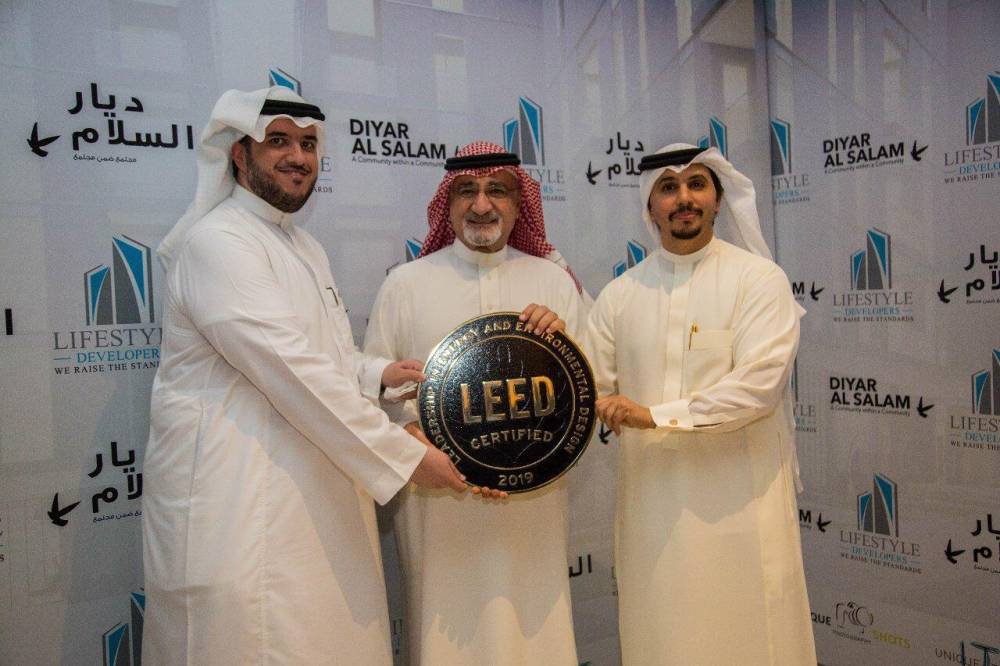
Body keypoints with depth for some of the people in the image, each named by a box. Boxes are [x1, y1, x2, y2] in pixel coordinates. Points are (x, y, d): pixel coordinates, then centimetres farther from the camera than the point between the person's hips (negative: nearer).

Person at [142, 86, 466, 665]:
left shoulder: (306, 248, 16)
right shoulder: (217, 241, -14)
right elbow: (293, 373, -21)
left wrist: (375, 373, 4)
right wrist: (404, 457, -18)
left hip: (317, 502, 9)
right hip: (239, 505, -9)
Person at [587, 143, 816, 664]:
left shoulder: (758, 279, -5)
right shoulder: (621, 294, 7)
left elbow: (758, 386, -16)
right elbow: (591, 387, 4)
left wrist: (654, 415, -20)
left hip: (738, 502, -3)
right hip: (651, 503, 3)